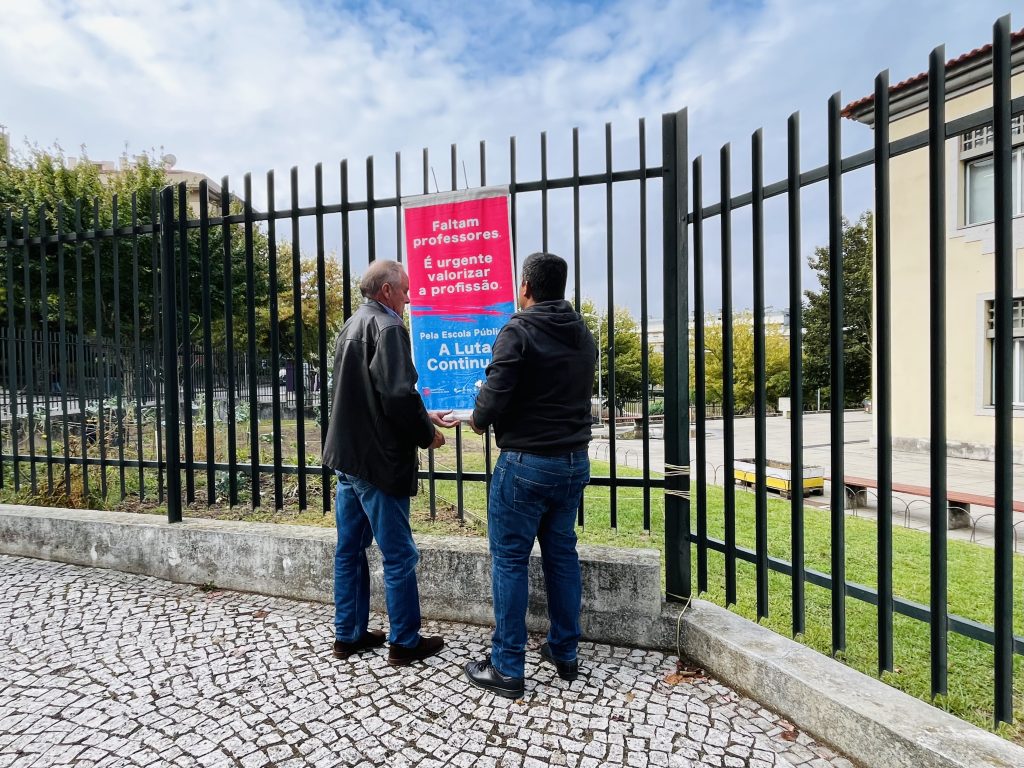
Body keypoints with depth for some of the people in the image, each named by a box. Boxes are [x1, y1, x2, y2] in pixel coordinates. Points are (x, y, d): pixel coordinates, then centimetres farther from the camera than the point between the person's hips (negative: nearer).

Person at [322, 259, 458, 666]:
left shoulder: (351, 326, 14)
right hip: (377, 460, -9)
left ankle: (348, 634, 30)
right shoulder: (388, 327, -15)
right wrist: (427, 434, -9)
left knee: (349, 550, 16)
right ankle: (405, 642, 18)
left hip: (345, 455, 9)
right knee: (399, 556, 4)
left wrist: (425, 417, 15)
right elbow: (398, 396, -25)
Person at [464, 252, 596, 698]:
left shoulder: (519, 331, -13)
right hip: (575, 461, 7)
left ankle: (507, 669, 16)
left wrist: (479, 420, 2)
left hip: (526, 463, -7)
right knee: (562, 555, 17)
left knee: (509, 561, 5)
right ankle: (565, 653, 30)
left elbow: (495, 394, -18)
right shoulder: (583, 336, 9)